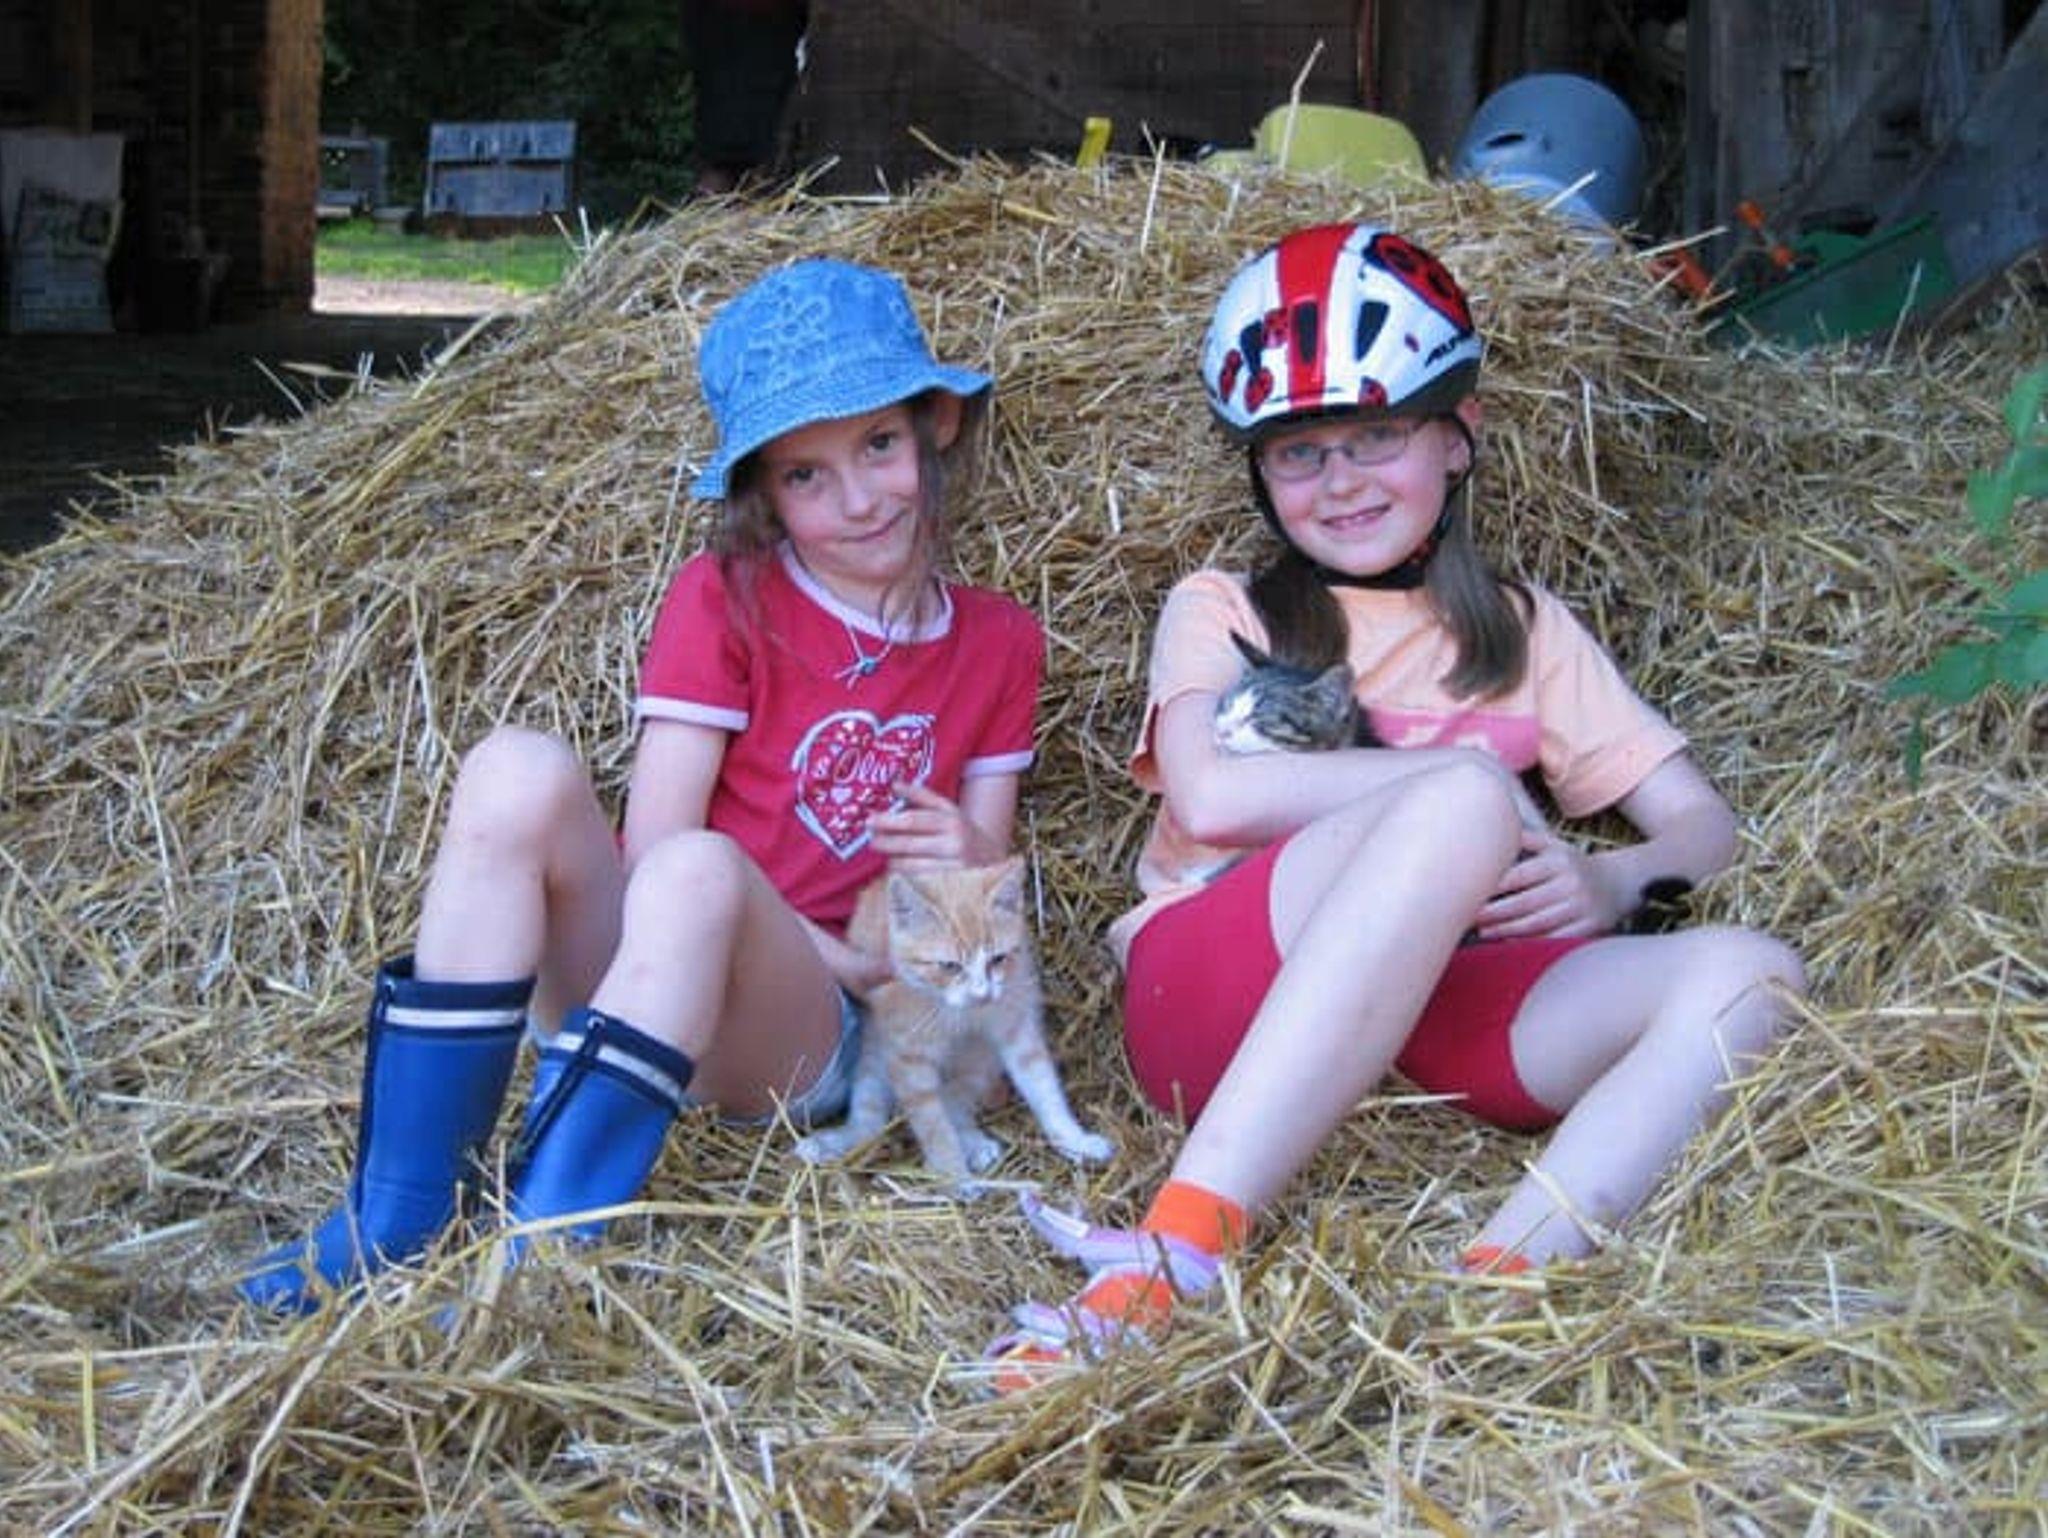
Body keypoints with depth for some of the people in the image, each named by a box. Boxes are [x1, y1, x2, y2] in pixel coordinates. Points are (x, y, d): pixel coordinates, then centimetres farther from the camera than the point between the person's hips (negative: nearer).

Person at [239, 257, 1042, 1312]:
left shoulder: (999, 644, 11)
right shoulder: (725, 600, 3)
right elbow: (649, 846, -6)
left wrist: (971, 871, -10)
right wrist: (852, 959, -13)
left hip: (802, 1042, 0)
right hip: (627, 982, 1)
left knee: (698, 873, -35)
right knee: (520, 770, -29)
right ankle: (393, 1217, -32)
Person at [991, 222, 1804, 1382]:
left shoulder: (1523, 632, 25)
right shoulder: (1222, 611, 17)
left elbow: (1706, 825, 18)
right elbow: (1210, 798, -5)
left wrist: (1615, 880, -5)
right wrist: (1470, 772, -5)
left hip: (1432, 1006, 3)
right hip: (1211, 995, -3)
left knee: (1745, 972, -23)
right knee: (1462, 803, -33)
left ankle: (1496, 1285, -47)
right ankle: (1182, 1258, -43)